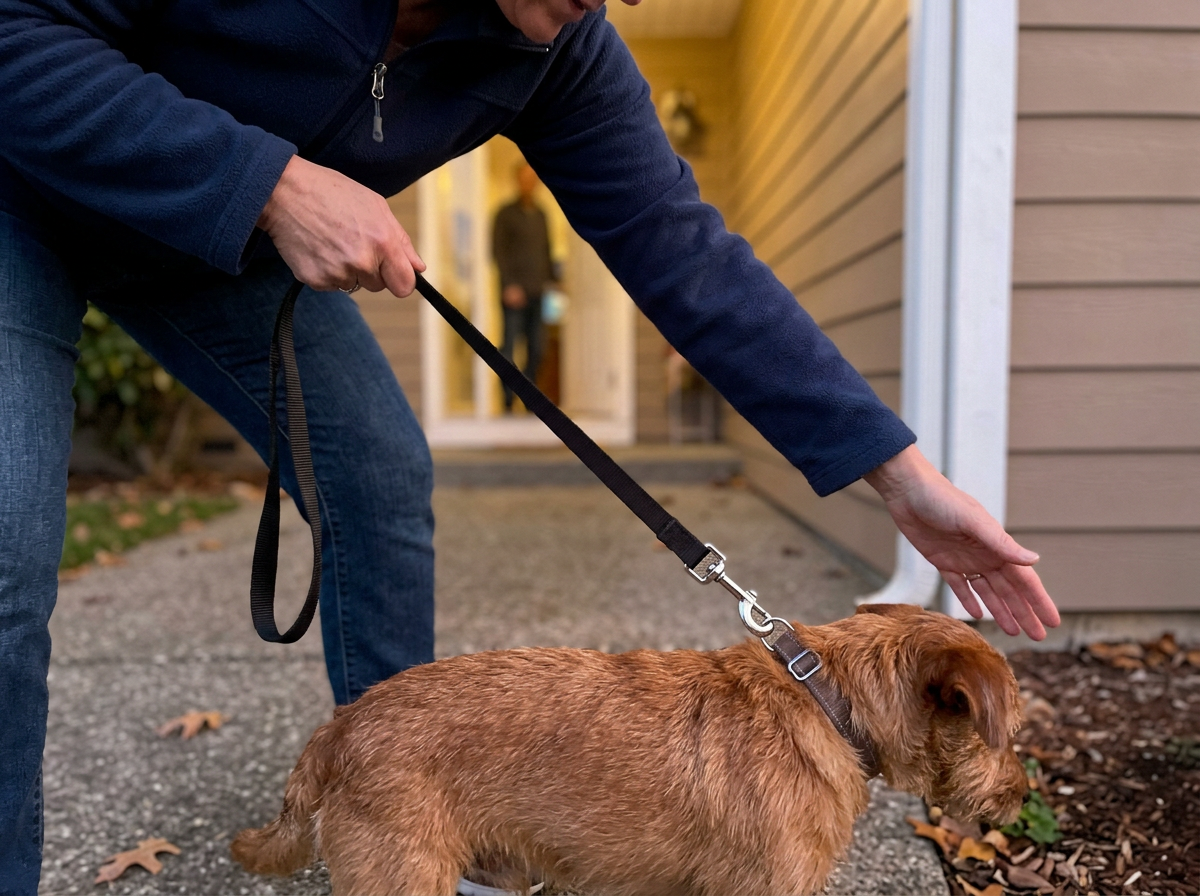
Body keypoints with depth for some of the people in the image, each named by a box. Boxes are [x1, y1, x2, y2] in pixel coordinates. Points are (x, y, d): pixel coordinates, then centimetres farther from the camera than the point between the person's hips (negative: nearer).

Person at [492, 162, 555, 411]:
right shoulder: (506, 213, 1)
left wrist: (550, 280, 10)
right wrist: (508, 285, -14)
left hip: (538, 293, 5)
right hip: (515, 292, -5)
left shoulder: (541, 215, 18)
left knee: (536, 348, 4)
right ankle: (507, 400, -5)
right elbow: (498, 250, -5)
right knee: (509, 346, -8)